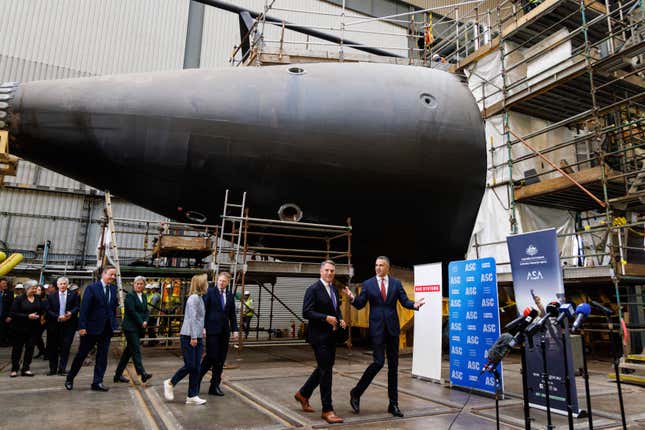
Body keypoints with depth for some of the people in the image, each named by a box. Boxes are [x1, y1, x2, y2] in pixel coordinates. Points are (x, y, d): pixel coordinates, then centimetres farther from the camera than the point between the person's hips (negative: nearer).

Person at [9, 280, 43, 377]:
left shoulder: (38, 299, 5)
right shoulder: (19, 299, -7)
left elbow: (41, 311, 13)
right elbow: (13, 314, -11)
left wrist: (38, 316, -7)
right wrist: (28, 316, -19)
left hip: (33, 328, 3)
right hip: (20, 329, -3)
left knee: (30, 348, 2)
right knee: (17, 348, 8)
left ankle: (25, 369, 12)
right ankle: (14, 369, 20)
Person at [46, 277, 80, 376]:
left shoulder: (73, 295, 4)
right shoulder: (51, 296, 7)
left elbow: (77, 307, 1)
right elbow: (48, 310, 1)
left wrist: (71, 313, -19)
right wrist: (58, 317, -13)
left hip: (68, 324, -1)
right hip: (54, 325, 1)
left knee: (65, 348, 0)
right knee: (52, 348, 6)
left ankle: (62, 369, 7)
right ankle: (53, 369, 18)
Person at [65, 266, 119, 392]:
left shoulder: (113, 289, 6)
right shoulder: (92, 288, -10)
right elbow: (84, 308, -13)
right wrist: (82, 326, -15)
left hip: (107, 328, 4)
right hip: (92, 327, -4)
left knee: (102, 356, 6)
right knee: (82, 354, 10)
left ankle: (97, 382, 14)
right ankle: (70, 379, 30)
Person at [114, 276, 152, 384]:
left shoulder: (144, 297, 16)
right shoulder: (130, 296, -8)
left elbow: (146, 311, 15)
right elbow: (132, 311, -15)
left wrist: (146, 321, -3)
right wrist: (141, 323, -11)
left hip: (139, 328, 8)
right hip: (130, 327, -8)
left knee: (129, 351, 12)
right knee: (136, 350, -12)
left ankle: (118, 374, 21)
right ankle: (142, 373, -17)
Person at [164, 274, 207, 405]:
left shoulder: (200, 298, 15)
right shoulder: (194, 298, -13)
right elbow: (192, 318, -18)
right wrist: (193, 336, -19)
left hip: (197, 337, 9)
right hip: (188, 336, -9)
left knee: (196, 368, 7)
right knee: (190, 365, -5)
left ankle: (192, 396, 12)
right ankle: (170, 383, 19)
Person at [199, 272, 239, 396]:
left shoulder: (230, 296, 12)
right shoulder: (209, 292, -2)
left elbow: (232, 315, 13)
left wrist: (235, 330, 6)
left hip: (224, 331, 5)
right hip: (212, 330, -5)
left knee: (221, 359, 6)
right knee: (211, 357, -5)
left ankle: (215, 386, 16)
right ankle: (197, 379, 17)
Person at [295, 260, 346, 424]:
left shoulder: (334, 290, 12)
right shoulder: (313, 289, -12)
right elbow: (306, 312, -17)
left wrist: (340, 319, 2)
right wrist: (326, 318, -24)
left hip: (331, 336, 8)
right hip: (319, 335, -8)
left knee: (324, 368, 17)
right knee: (326, 370, -4)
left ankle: (303, 394, 36)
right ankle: (327, 410, 8)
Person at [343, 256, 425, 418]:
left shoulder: (396, 283, 6)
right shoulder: (368, 284, 2)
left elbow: (404, 301, 2)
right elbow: (360, 304, 1)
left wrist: (414, 304, -19)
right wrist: (352, 298, -20)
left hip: (392, 327, 3)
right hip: (377, 328, -3)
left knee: (393, 365, 8)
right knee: (378, 362, -11)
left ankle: (393, 404, 19)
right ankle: (356, 393, 8)